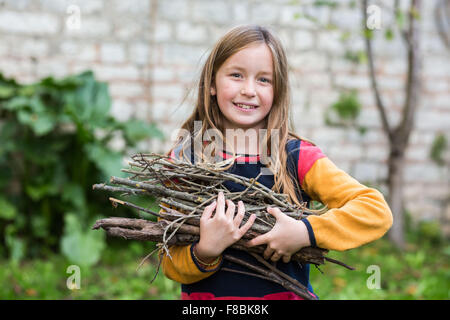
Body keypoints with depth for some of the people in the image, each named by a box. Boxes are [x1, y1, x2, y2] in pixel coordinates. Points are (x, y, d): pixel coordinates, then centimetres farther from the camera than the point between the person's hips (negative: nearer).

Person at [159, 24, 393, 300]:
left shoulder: (298, 157, -1)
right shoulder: (184, 158, -1)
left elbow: (377, 210, -7)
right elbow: (171, 266, 0)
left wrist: (306, 233, -16)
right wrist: (204, 253, -19)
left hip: (287, 292, 0)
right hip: (206, 294, 1)